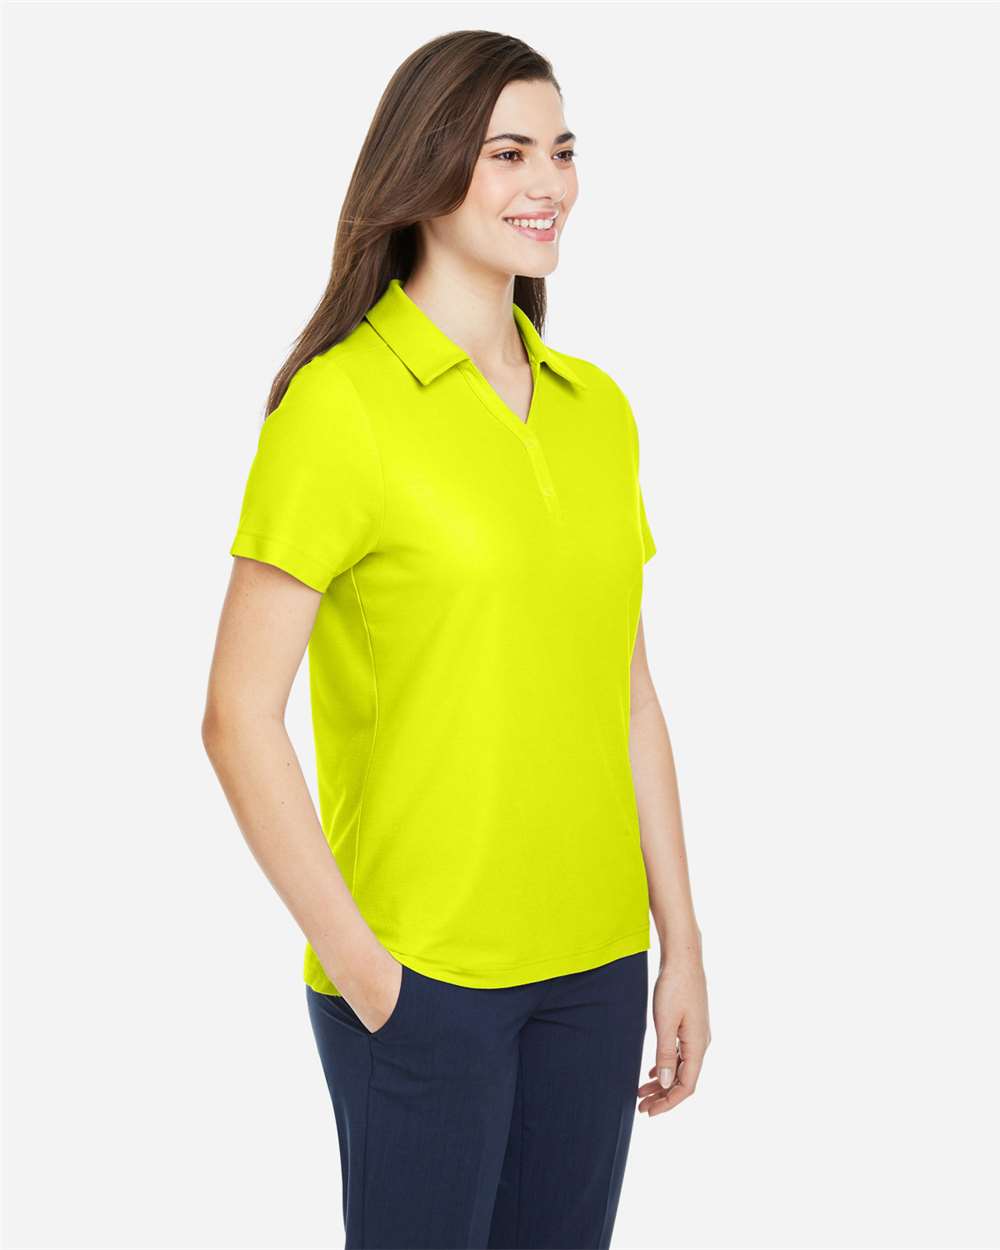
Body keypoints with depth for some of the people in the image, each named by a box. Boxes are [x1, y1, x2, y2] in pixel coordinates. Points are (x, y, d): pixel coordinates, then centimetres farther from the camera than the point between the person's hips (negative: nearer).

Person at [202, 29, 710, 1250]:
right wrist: (357, 964, -12)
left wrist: (682, 942, 10)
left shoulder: (599, 408, 7)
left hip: (594, 967, 5)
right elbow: (240, 717, -12)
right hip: (421, 972, -5)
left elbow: (626, 698, 11)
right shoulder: (338, 405, -10)